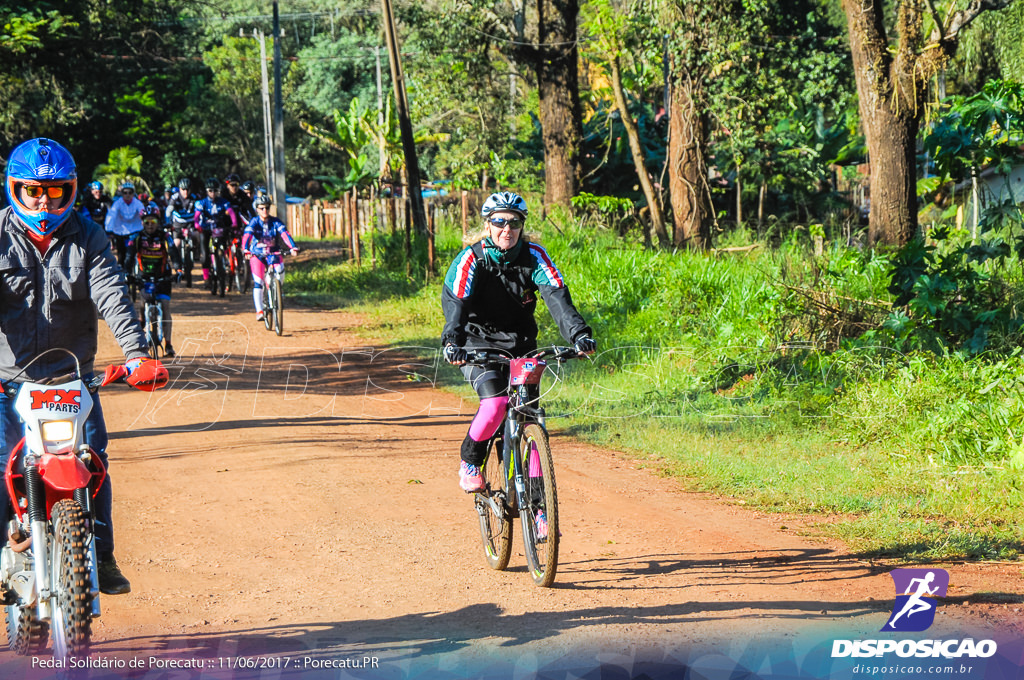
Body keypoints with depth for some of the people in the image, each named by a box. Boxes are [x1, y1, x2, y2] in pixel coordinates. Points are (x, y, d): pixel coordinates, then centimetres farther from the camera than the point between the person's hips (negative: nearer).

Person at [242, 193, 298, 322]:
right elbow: (247, 236, -25)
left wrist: (293, 247, -39)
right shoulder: (254, 222, -11)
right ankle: (259, 311, -9)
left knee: (280, 270, -28)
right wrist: (246, 251, -44)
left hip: (273, 253, 1)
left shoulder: (275, 222, -8)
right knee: (257, 282, -12)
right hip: (257, 254, -1)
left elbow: (285, 234, -22)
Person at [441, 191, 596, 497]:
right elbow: (454, 301, -28)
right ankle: (469, 463, -1)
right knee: (496, 403, -27)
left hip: (520, 344, 3)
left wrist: (579, 333, -38)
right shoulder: (472, 259, -15)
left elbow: (557, 295, -22)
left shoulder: (534, 256, -9)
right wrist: (452, 342, -47)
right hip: (479, 344, -3)